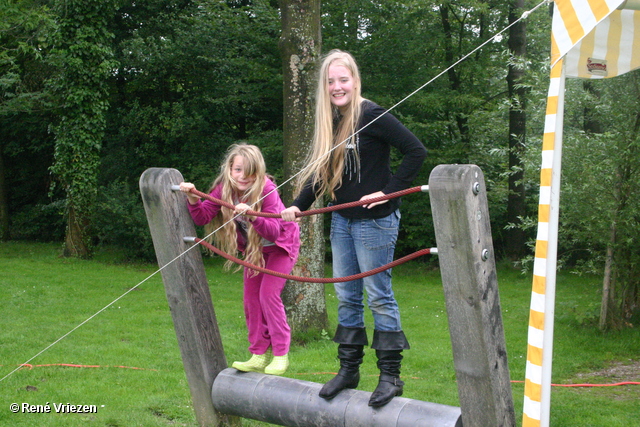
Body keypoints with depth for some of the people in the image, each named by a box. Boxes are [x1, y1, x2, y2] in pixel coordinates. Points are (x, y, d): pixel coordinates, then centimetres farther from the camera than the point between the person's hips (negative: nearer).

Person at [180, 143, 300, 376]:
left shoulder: (266, 190, -31)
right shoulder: (224, 189, -17)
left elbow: (273, 232, -39)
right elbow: (202, 217, -23)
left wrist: (252, 216, -55)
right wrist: (193, 199, -40)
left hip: (281, 245, -6)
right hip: (253, 248, 6)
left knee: (268, 293, -16)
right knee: (251, 298, 3)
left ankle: (281, 355, -6)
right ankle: (259, 356, 13)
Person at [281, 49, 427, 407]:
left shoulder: (372, 116, -13)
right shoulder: (331, 122, 10)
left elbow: (417, 151, -17)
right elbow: (320, 171, 16)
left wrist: (389, 191, -17)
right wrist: (298, 205, 5)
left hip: (374, 220, -8)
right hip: (342, 220, 8)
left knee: (379, 296, -3)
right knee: (346, 296, 11)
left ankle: (391, 376, 5)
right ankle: (349, 370, 20)